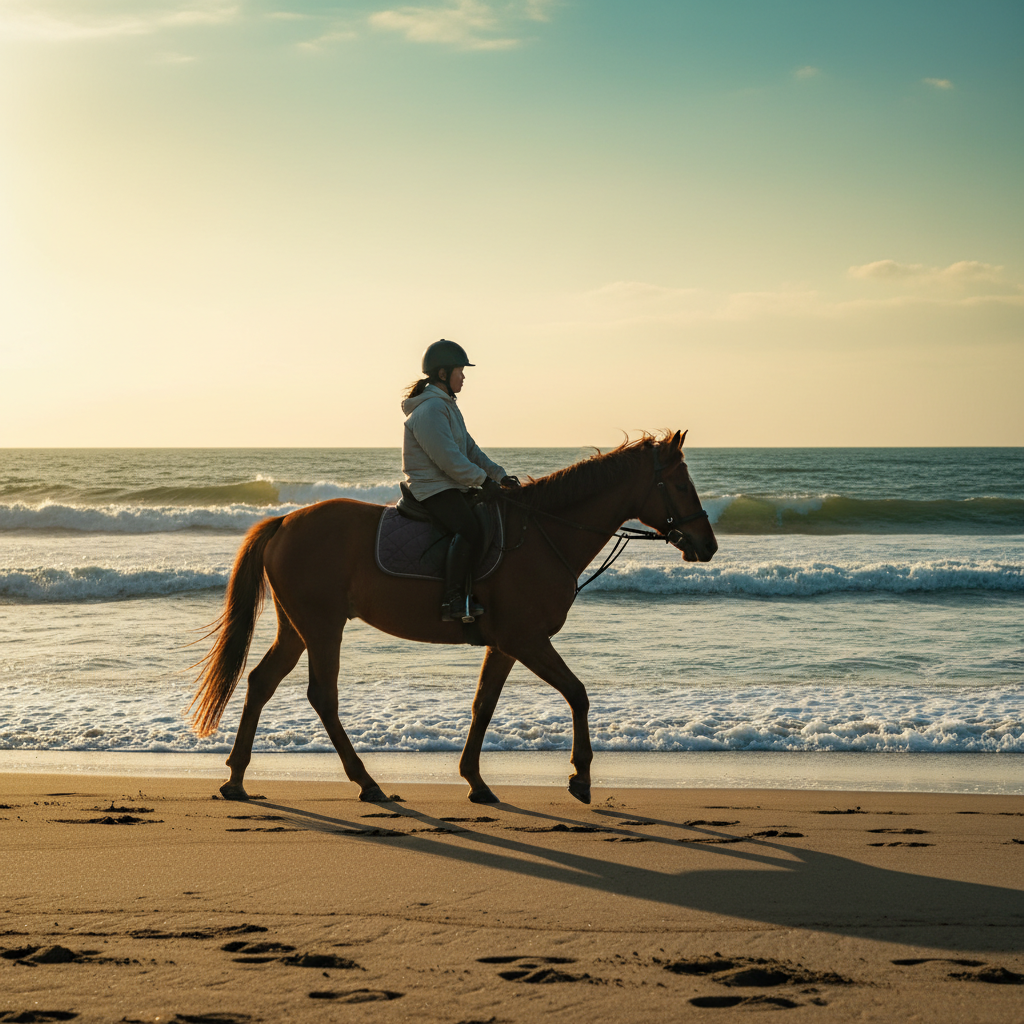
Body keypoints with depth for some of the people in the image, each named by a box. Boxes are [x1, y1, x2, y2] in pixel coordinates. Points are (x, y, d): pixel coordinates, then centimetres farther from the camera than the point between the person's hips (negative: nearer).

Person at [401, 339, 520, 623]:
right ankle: (453, 600, -33)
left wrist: (499, 475, 12)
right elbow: (448, 458, -22)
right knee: (469, 530, -32)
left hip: (453, 487, 11)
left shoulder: (447, 406, 20)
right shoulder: (429, 410, -15)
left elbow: (470, 449, 22)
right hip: (433, 489, -11)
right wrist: (483, 480, -19)